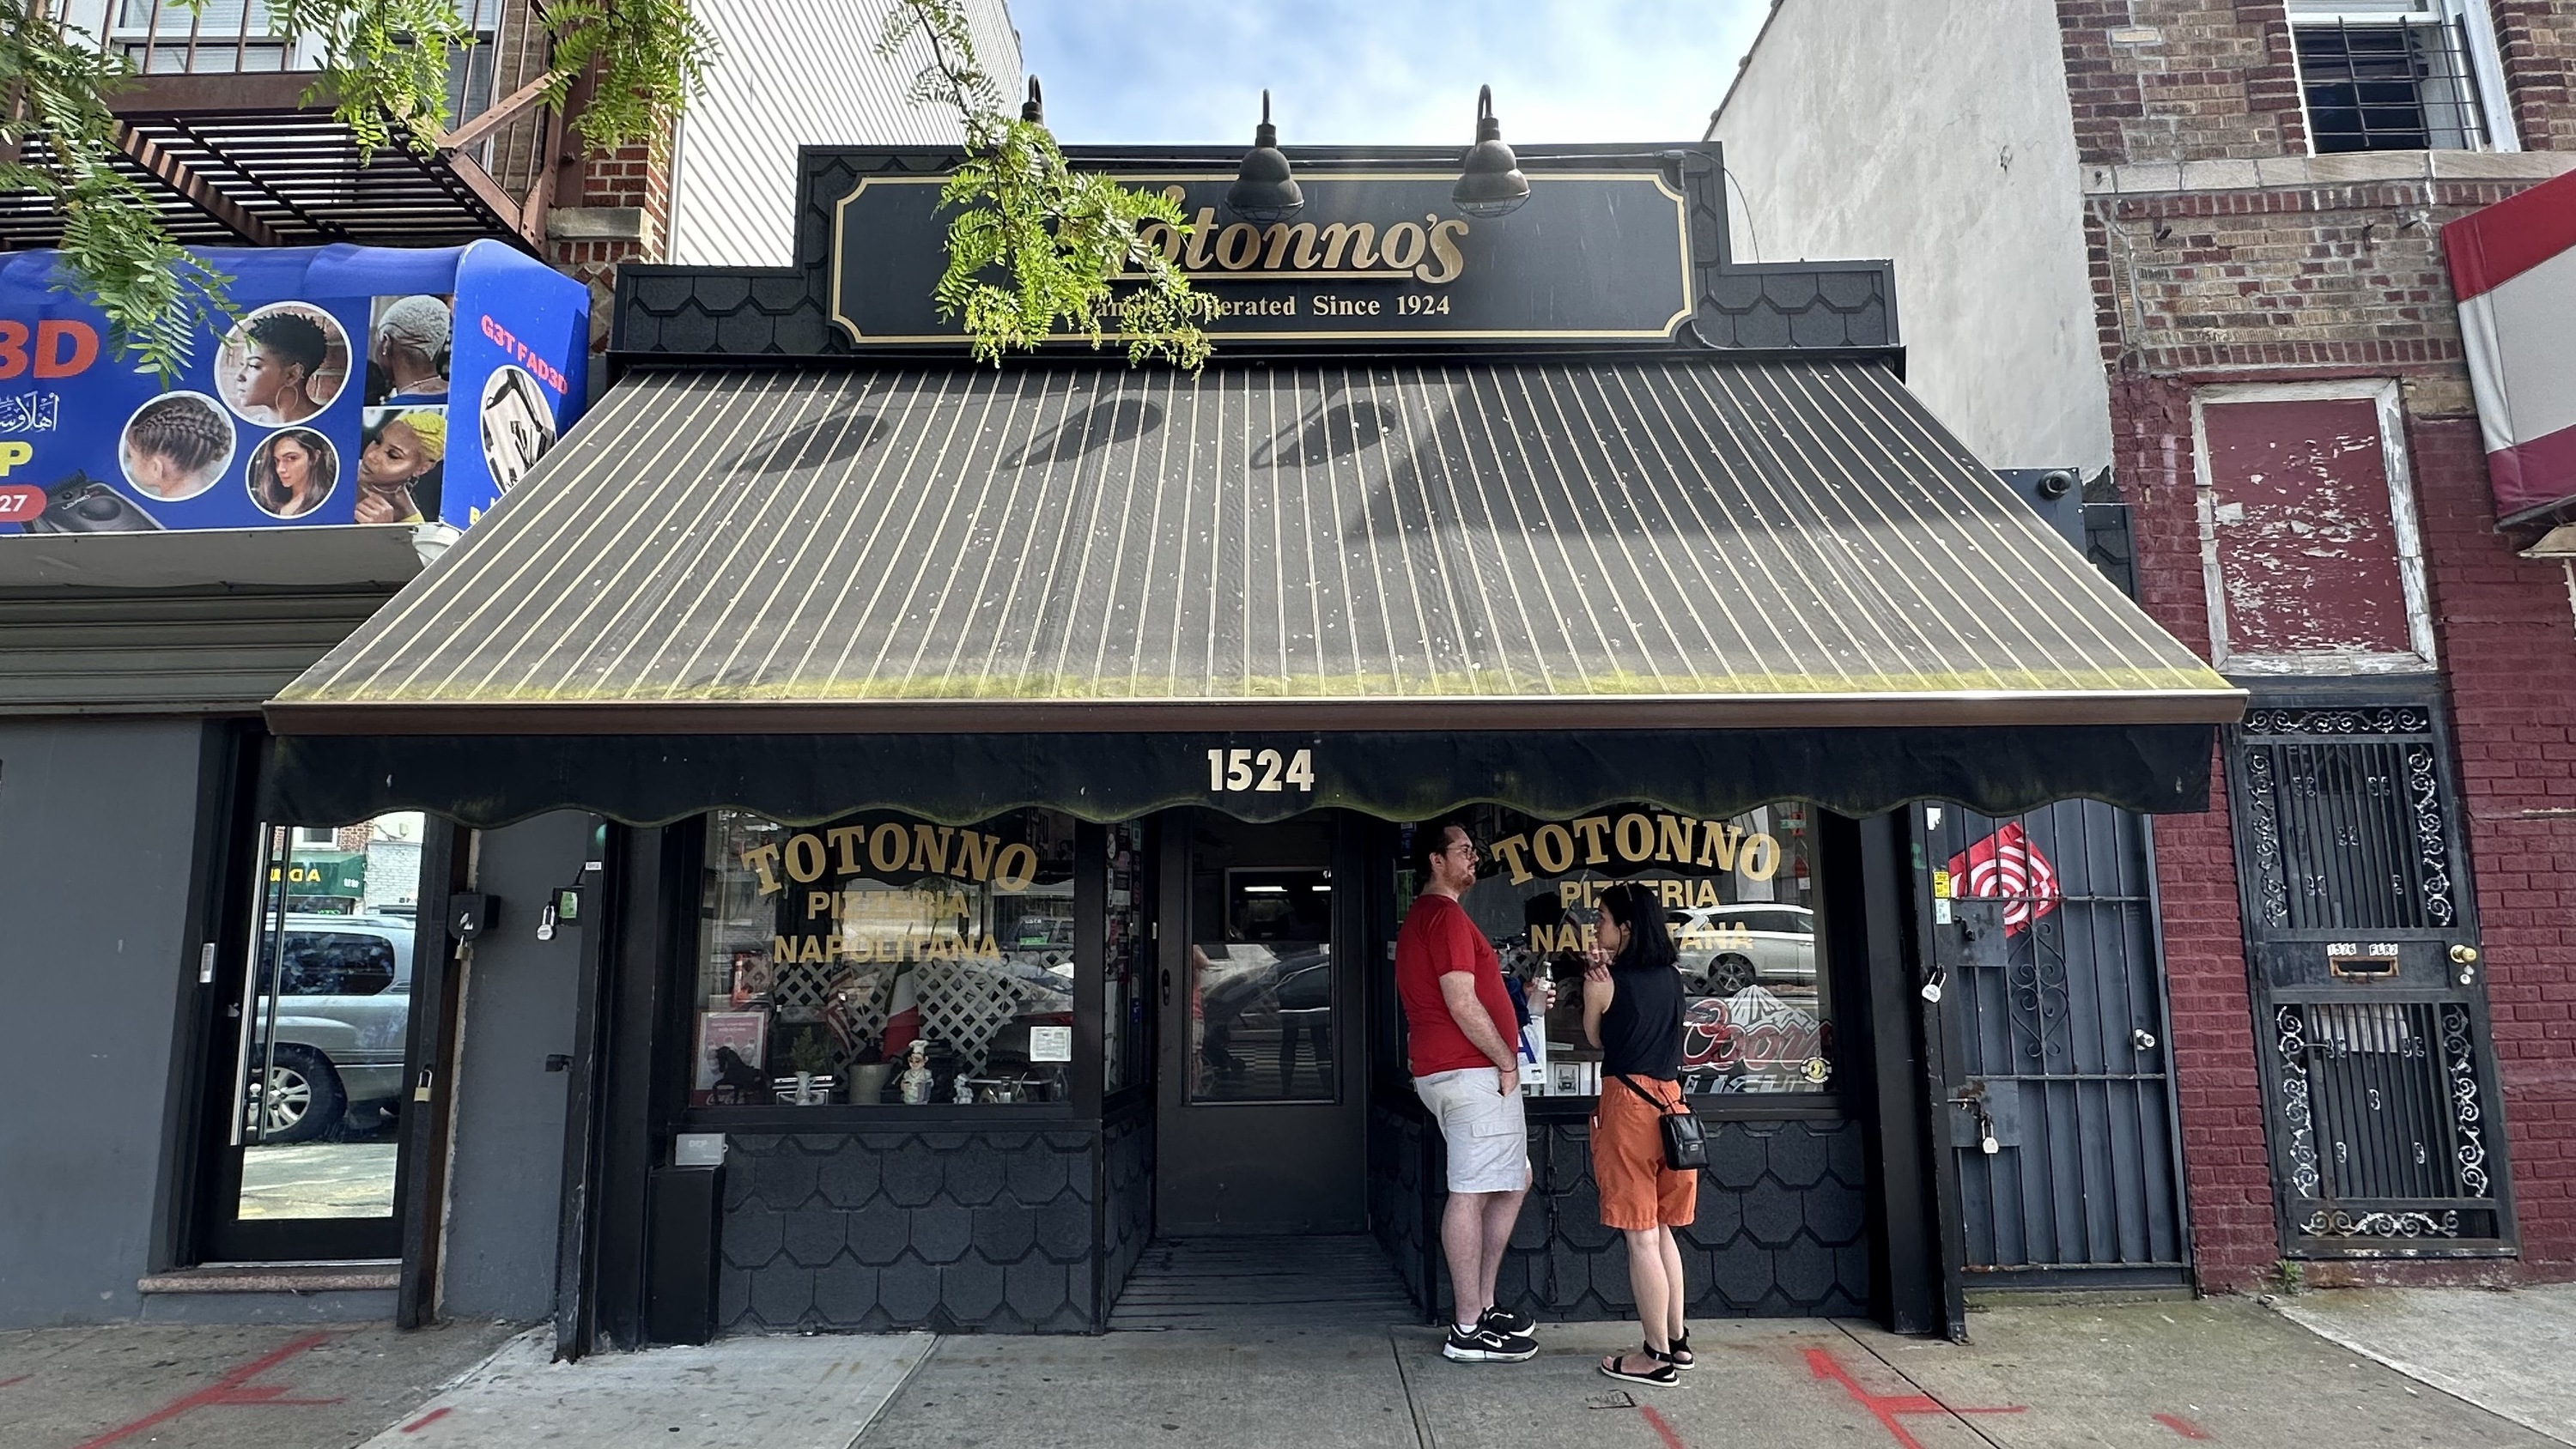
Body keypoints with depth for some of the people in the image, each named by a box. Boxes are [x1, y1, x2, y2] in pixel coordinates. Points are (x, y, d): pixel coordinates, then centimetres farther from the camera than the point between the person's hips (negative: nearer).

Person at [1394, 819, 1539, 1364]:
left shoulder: (1420, 917, 20)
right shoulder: (1446, 916, -13)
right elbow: (1462, 1003, -20)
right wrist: (1507, 1061, -10)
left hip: (1441, 1070, 11)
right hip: (1472, 1071, -11)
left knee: (1513, 1182, 17)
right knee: (1471, 1193, -6)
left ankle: (1481, 1304, 22)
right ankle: (1468, 1330, 1)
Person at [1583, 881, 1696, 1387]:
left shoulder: (1604, 981, -9)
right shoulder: (1671, 978, 9)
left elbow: (1596, 1039, 6)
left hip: (1627, 1100, -7)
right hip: (1669, 1099, 7)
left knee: (1640, 1236, -1)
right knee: (1660, 1230, 18)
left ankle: (1657, 1355, 4)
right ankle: (1676, 1339, 24)